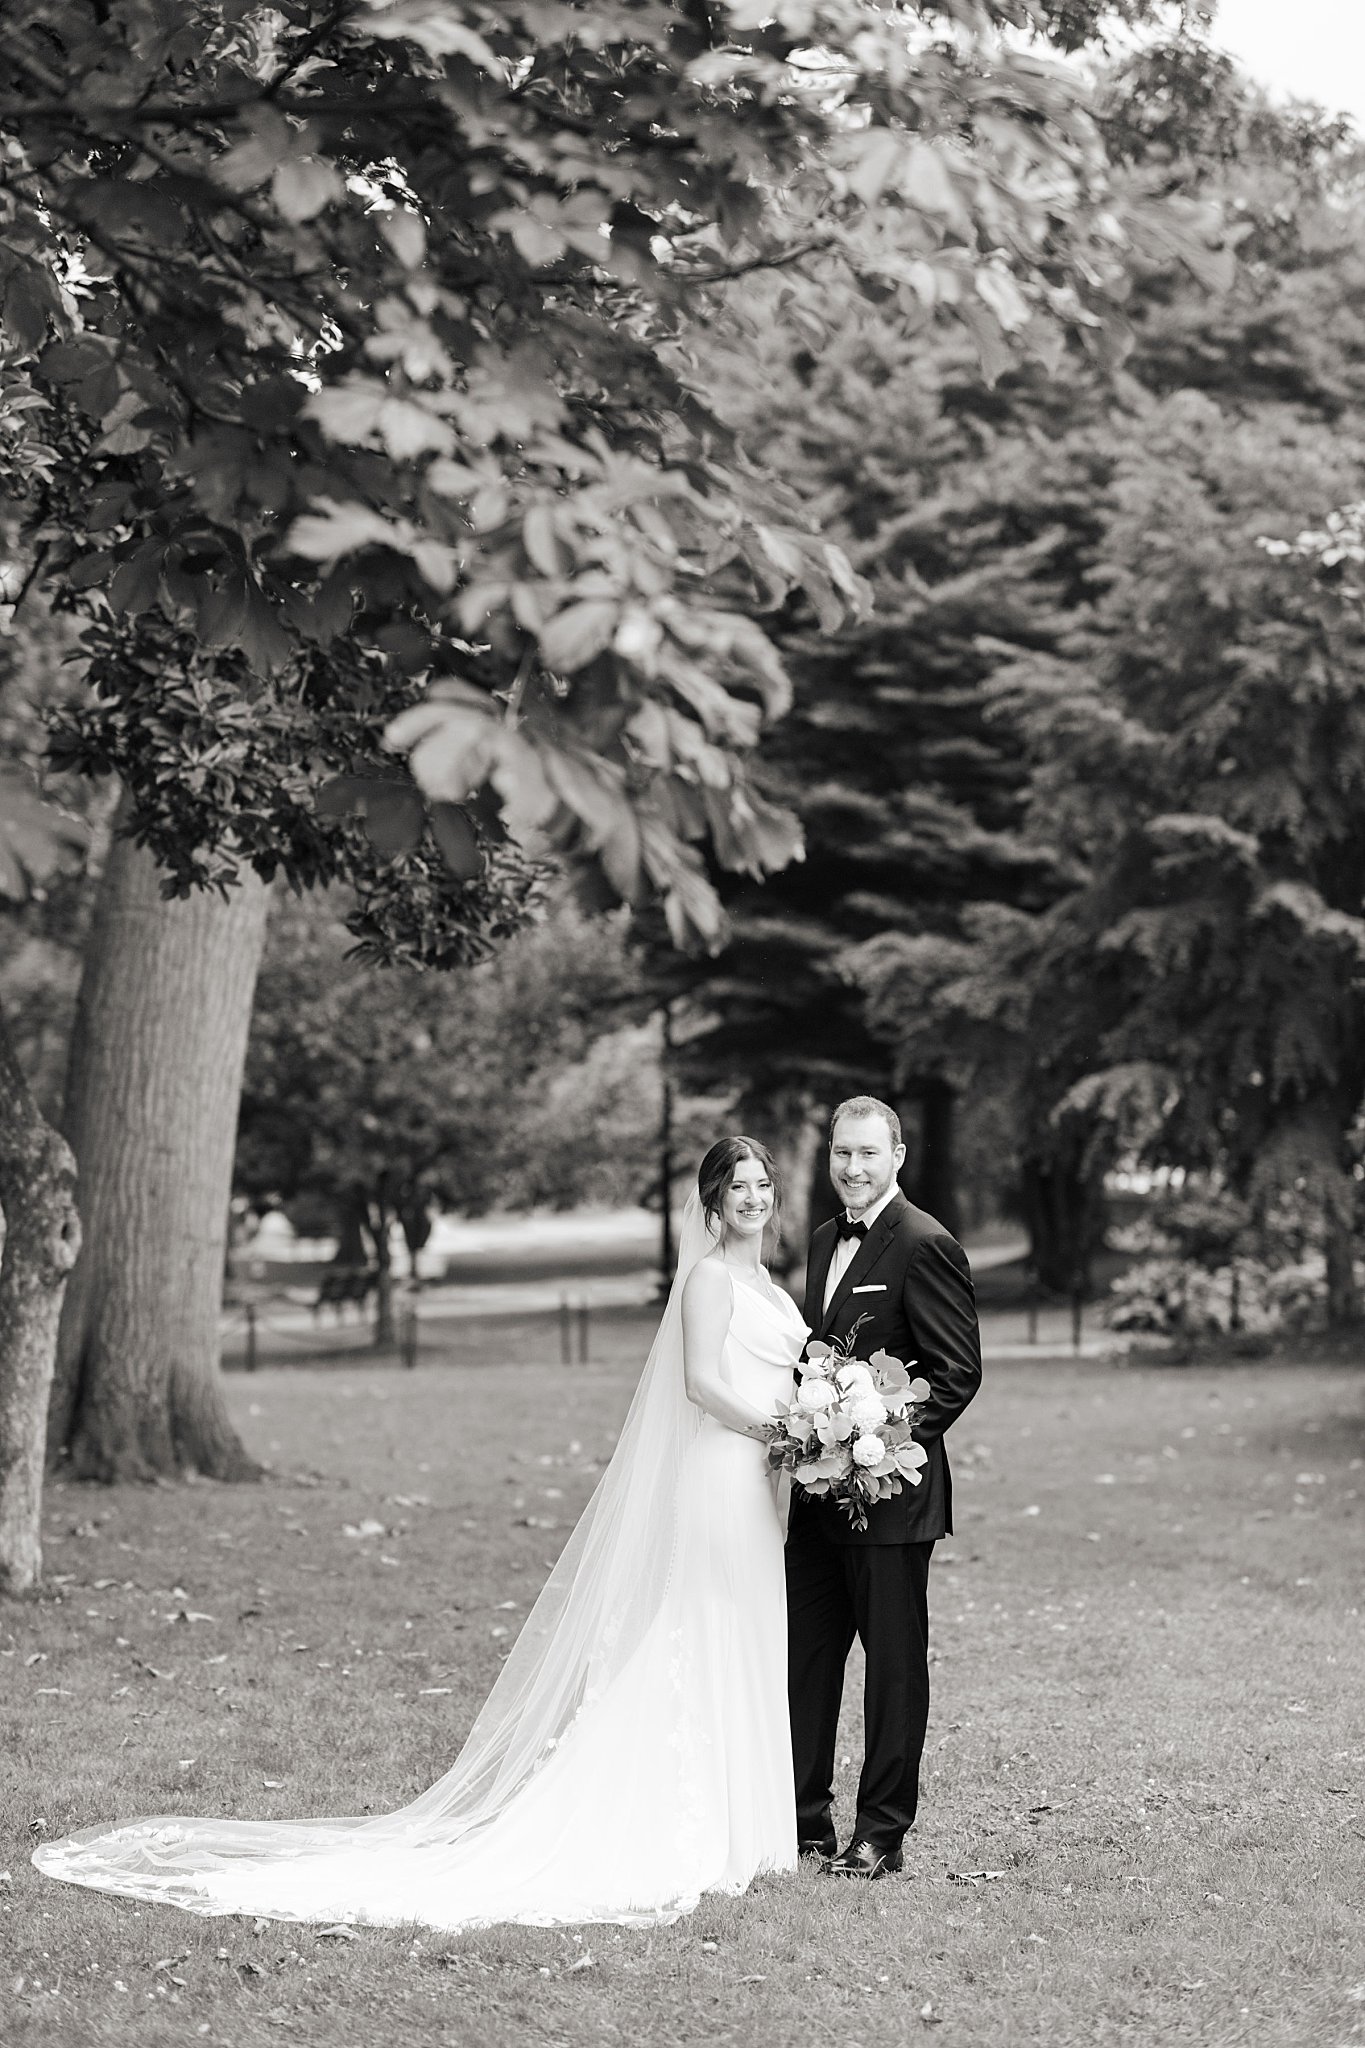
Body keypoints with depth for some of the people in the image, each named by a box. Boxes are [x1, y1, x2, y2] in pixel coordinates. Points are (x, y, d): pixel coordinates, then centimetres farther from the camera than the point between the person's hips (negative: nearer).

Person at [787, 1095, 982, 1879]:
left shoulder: (926, 1246, -11)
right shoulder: (826, 1241, 14)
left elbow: (959, 1372, -13)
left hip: (891, 1491, -8)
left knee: (895, 1662, 2)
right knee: (805, 1655, 11)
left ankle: (883, 1834, 9)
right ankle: (804, 1817, 20)